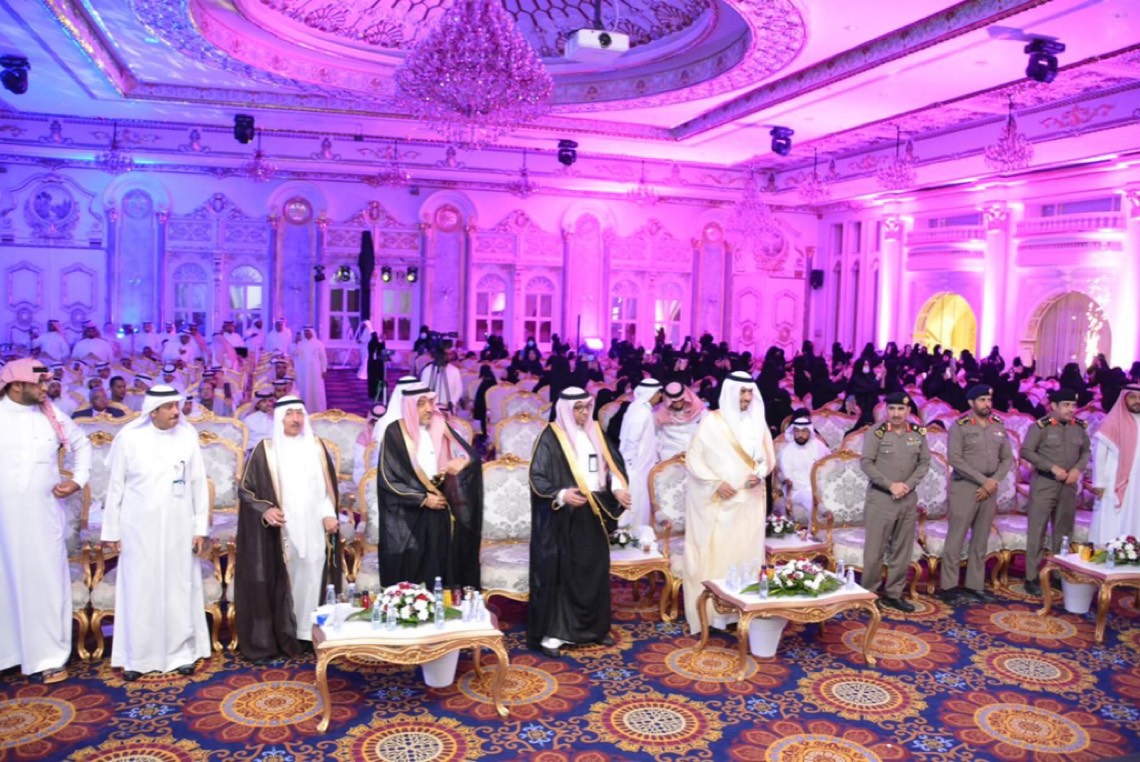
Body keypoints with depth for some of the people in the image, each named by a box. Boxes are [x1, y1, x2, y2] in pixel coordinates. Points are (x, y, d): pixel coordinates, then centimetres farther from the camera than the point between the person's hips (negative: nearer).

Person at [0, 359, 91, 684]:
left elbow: (82, 444, 17)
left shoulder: (53, 416, 3)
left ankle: (50, 657, 13)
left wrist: (78, 479, 4)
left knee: (47, 584, 4)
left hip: (44, 517, 1)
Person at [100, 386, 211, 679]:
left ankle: (182, 652, 18)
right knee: (139, 592, 6)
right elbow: (115, 486, -1)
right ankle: (135, 657, 18)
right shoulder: (128, 437, -7)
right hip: (139, 528, -1)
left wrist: (201, 527, -1)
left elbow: (199, 483, 0)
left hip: (179, 527, 1)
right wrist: (111, 530, 1)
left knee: (179, 590, 7)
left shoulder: (188, 435, -4)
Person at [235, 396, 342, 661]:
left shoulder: (317, 446, 8)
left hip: (314, 530, 3)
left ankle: (313, 632, 13)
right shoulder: (265, 450, -2)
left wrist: (329, 514, 2)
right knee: (282, 584, -1)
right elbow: (246, 488, 0)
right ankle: (281, 637, 5)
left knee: (313, 579, 4)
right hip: (280, 532, -3)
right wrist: (264, 510, -15)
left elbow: (330, 485, 13)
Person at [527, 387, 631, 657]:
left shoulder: (595, 432, 10)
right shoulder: (551, 437, -9)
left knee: (595, 570, 12)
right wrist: (561, 495, -29)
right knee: (558, 572, -2)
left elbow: (614, 463, 10)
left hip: (593, 513, 6)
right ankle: (550, 633, 6)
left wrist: (618, 488, -8)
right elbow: (537, 476, -14)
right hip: (562, 516, -6)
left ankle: (595, 627, 25)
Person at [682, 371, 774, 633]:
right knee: (715, 555, -3)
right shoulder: (712, 421, -7)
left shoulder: (757, 422, 6)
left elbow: (769, 456, 13)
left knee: (746, 554, 7)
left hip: (749, 501, 4)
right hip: (718, 501, -4)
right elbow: (693, 457, -8)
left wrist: (760, 473, -7)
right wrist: (715, 483, -17)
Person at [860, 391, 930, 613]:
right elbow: (865, 463, -10)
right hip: (881, 497, -4)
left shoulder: (919, 433, 4)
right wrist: (891, 485, -15)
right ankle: (868, 594, 10)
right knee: (875, 549, -1)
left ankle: (894, 594, 20)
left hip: (909, 498, 4)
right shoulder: (876, 432, -8)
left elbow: (924, 463, 6)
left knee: (902, 550, 9)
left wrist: (908, 485, -9)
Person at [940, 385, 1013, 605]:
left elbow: (1007, 458, 10)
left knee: (981, 540, 10)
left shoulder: (999, 426, 9)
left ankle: (975, 585, 19)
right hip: (965, 487, -5)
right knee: (956, 538, -2)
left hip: (990, 488, 5)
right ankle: (949, 586, 4)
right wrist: (983, 480, -15)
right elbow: (955, 459, -14)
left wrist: (994, 481, -6)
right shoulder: (960, 426, -7)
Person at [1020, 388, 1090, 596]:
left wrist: (1077, 469, -5)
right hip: (1044, 483, -5)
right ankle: (1032, 577, 2)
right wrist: (1053, 467, -17)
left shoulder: (1080, 427, 5)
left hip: (1069, 485, 5)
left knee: (1063, 531, 11)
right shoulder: (1041, 426, -10)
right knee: (1037, 531, -2)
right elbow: (1026, 452, -11)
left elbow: (1086, 451, 14)